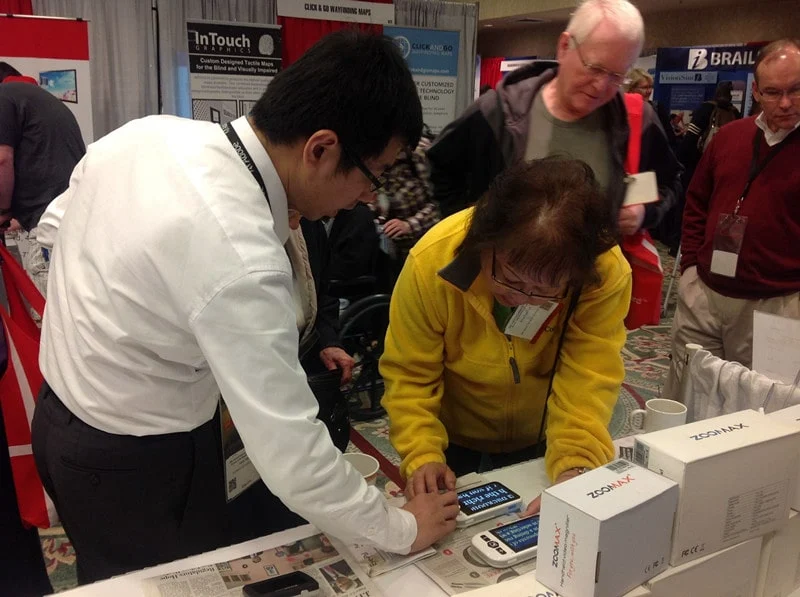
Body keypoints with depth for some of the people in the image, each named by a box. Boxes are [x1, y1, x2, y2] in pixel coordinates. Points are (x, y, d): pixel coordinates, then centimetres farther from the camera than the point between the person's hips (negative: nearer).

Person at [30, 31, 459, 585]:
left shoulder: (147, 130, -10)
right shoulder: (243, 264, -35)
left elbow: (57, 223, 9)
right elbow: (291, 456, -30)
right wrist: (403, 529, -16)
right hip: (136, 462, -7)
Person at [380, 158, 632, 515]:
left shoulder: (607, 275, -31)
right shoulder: (432, 262, -32)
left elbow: (590, 379, -31)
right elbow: (409, 375, -23)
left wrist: (576, 469, -45)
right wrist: (423, 456, -35)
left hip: (539, 442, 1)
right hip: (452, 438, -1)